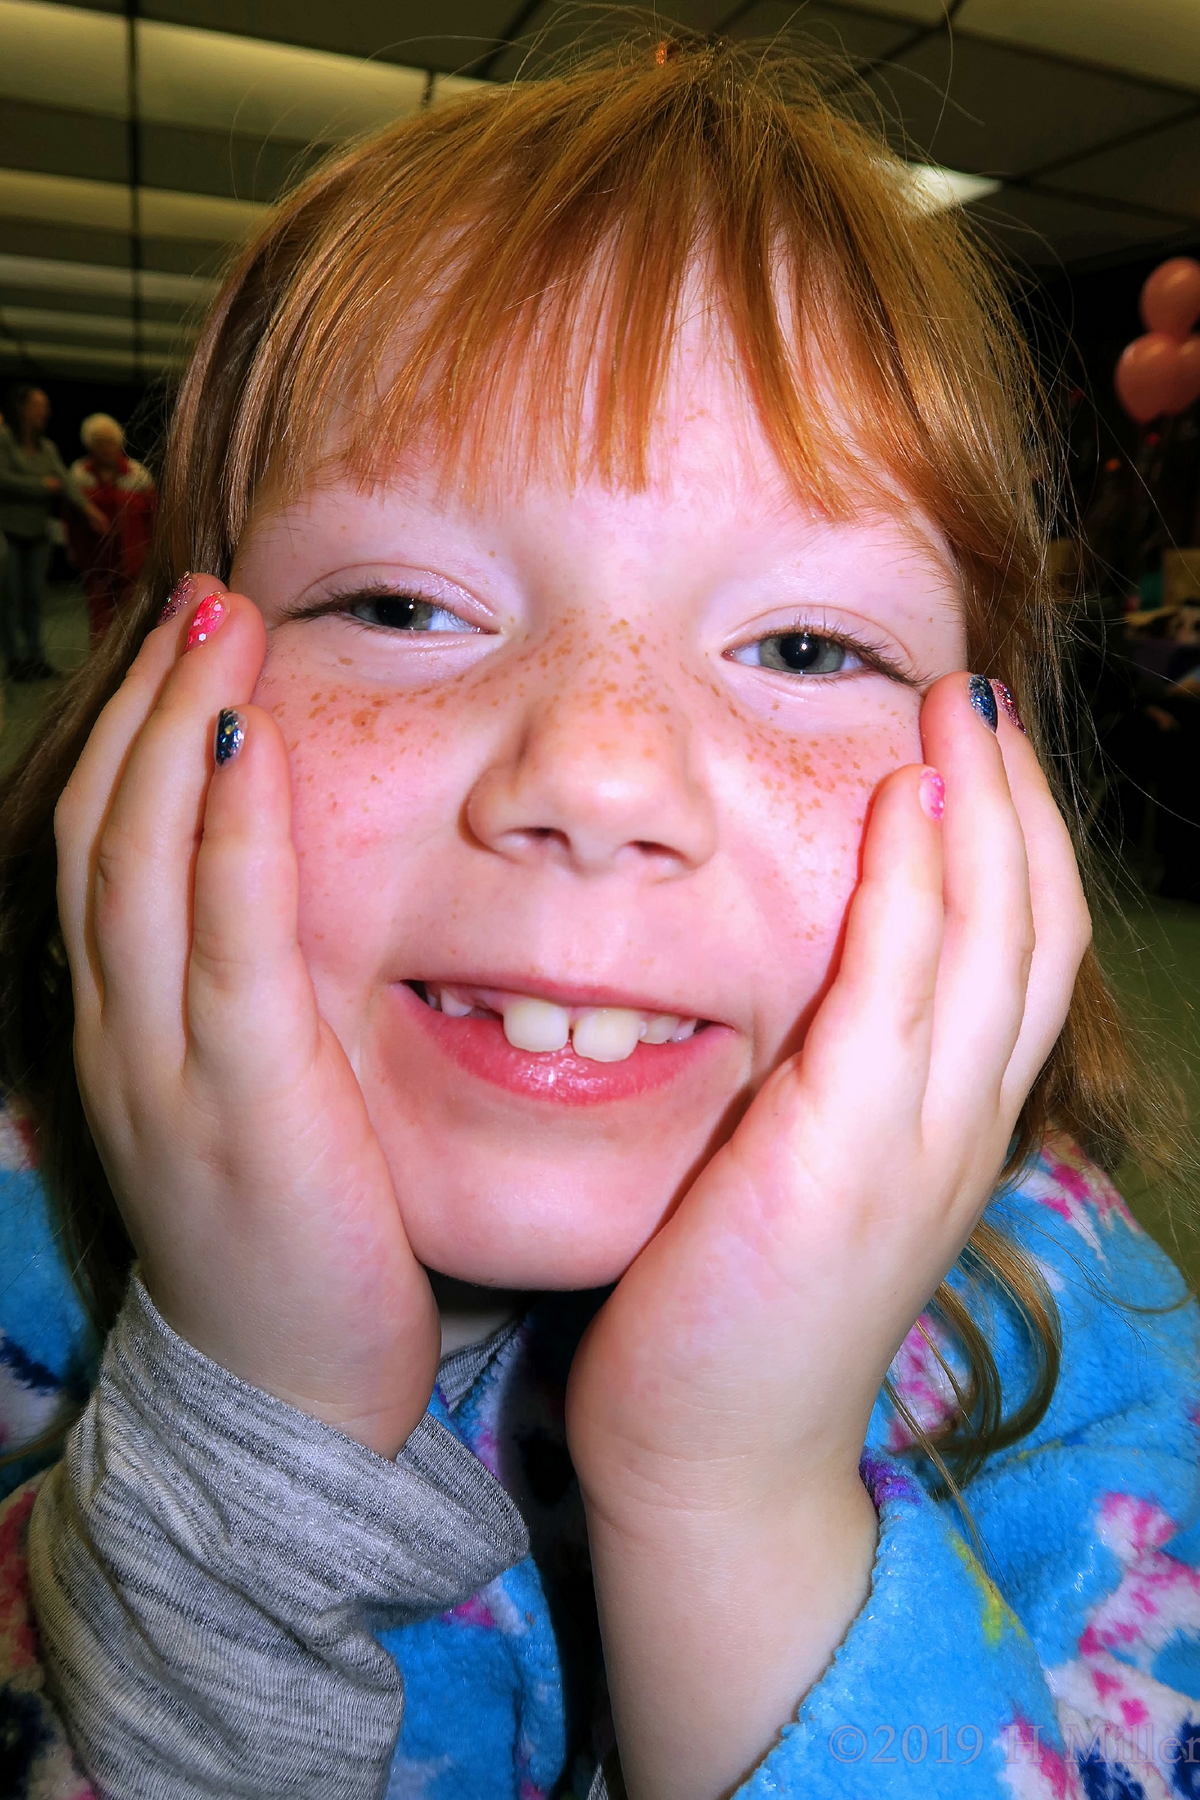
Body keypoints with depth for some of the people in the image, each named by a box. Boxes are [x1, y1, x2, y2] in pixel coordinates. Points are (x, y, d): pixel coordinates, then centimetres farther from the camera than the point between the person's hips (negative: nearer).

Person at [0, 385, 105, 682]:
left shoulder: (47, 448, 12)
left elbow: (65, 480, -1)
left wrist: (86, 506, -18)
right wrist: (42, 485, -11)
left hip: (37, 533, 6)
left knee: (35, 595, 8)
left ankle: (35, 655, 14)